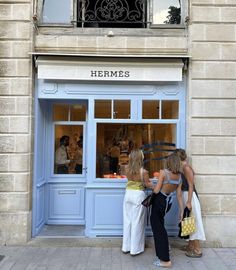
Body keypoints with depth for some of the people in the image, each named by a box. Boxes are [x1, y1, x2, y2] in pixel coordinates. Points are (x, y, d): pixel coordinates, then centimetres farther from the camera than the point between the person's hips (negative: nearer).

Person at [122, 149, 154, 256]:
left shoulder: (127, 169, -6)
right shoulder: (143, 172, -17)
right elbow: (147, 184, -8)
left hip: (128, 194, 4)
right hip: (138, 195, -4)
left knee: (127, 221, 14)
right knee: (137, 222, 6)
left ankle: (126, 247, 24)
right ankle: (135, 249, 15)